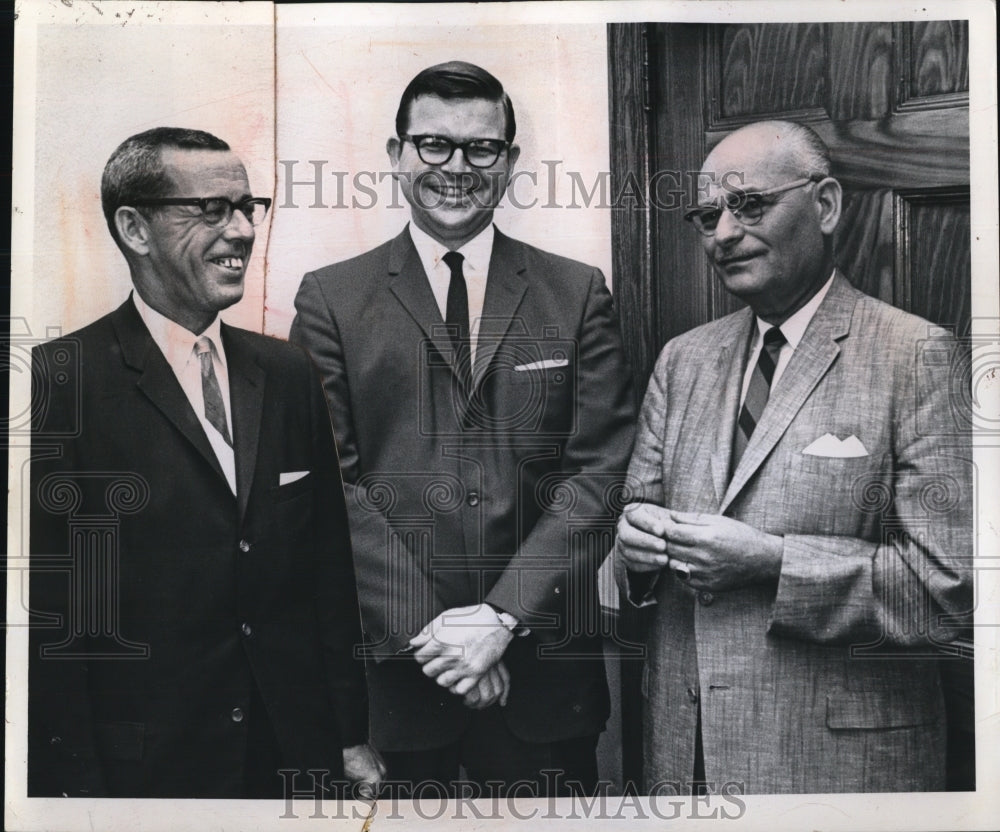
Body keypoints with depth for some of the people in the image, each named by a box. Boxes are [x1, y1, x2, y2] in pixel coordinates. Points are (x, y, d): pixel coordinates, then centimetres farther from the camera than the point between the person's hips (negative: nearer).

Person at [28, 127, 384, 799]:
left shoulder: (290, 375, 5)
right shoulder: (58, 383, -12)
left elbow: (329, 569, 7)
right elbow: (49, 609, -11)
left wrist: (352, 735, 7)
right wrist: (74, 788, -11)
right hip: (140, 769, -4)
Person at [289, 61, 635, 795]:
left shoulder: (577, 294, 5)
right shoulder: (330, 299, 3)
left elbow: (601, 469, -2)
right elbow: (329, 481, -3)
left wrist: (502, 615, -11)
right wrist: (430, 628, -12)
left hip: (543, 660, 1)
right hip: (392, 664, 0)